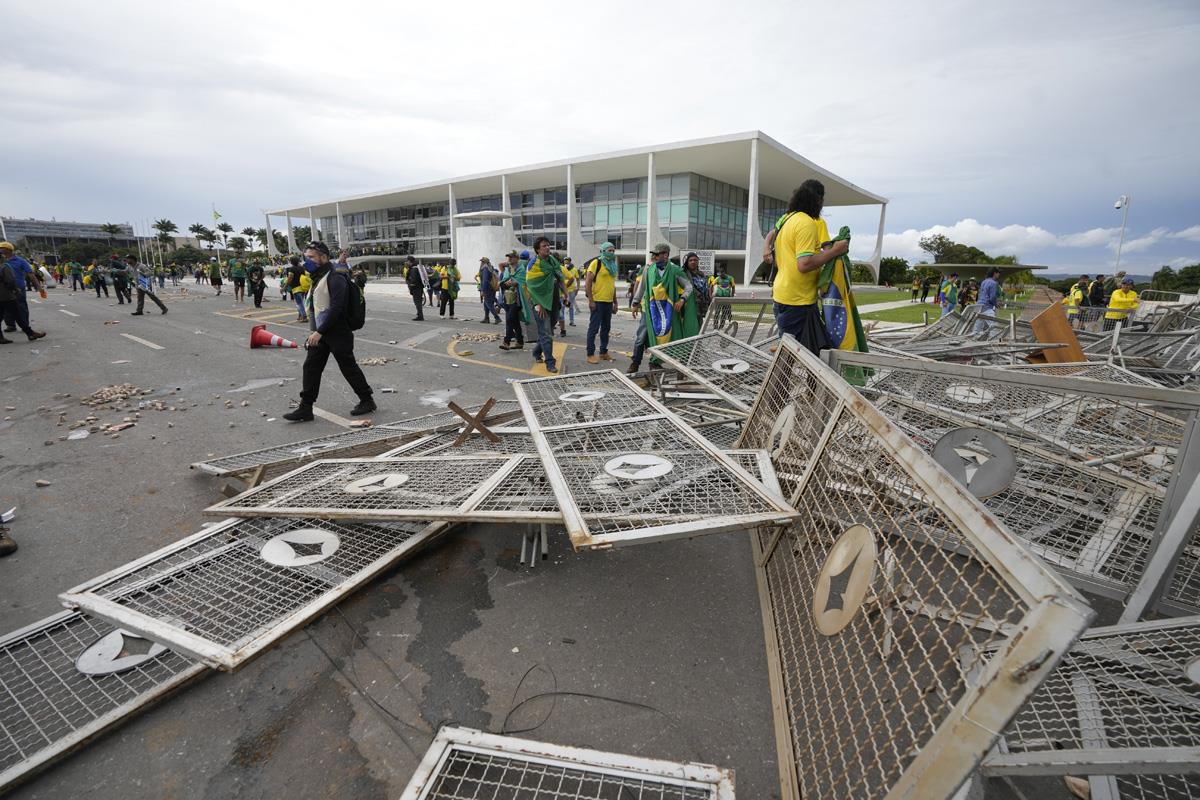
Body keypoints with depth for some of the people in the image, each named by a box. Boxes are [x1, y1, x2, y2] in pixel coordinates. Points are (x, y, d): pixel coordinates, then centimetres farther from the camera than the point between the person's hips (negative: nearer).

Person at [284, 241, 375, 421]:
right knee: (310, 367, 5)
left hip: (338, 334, -9)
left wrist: (319, 332, -26)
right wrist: (315, 332, 16)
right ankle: (305, 408, 10)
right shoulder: (317, 278, 14)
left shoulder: (335, 278, -17)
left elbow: (336, 309, -25)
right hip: (320, 333, 9)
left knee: (349, 368, 1)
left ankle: (367, 400, 17)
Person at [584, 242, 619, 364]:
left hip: (608, 302, 8)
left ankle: (603, 352, 24)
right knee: (594, 328, -4)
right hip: (597, 302, -8)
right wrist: (590, 300, -17)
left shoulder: (613, 266, 17)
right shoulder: (596, 263, -7)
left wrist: (615, 302, 19)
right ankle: (590, 354, 2)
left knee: (606, 328, 13)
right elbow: (588, 282, -12)